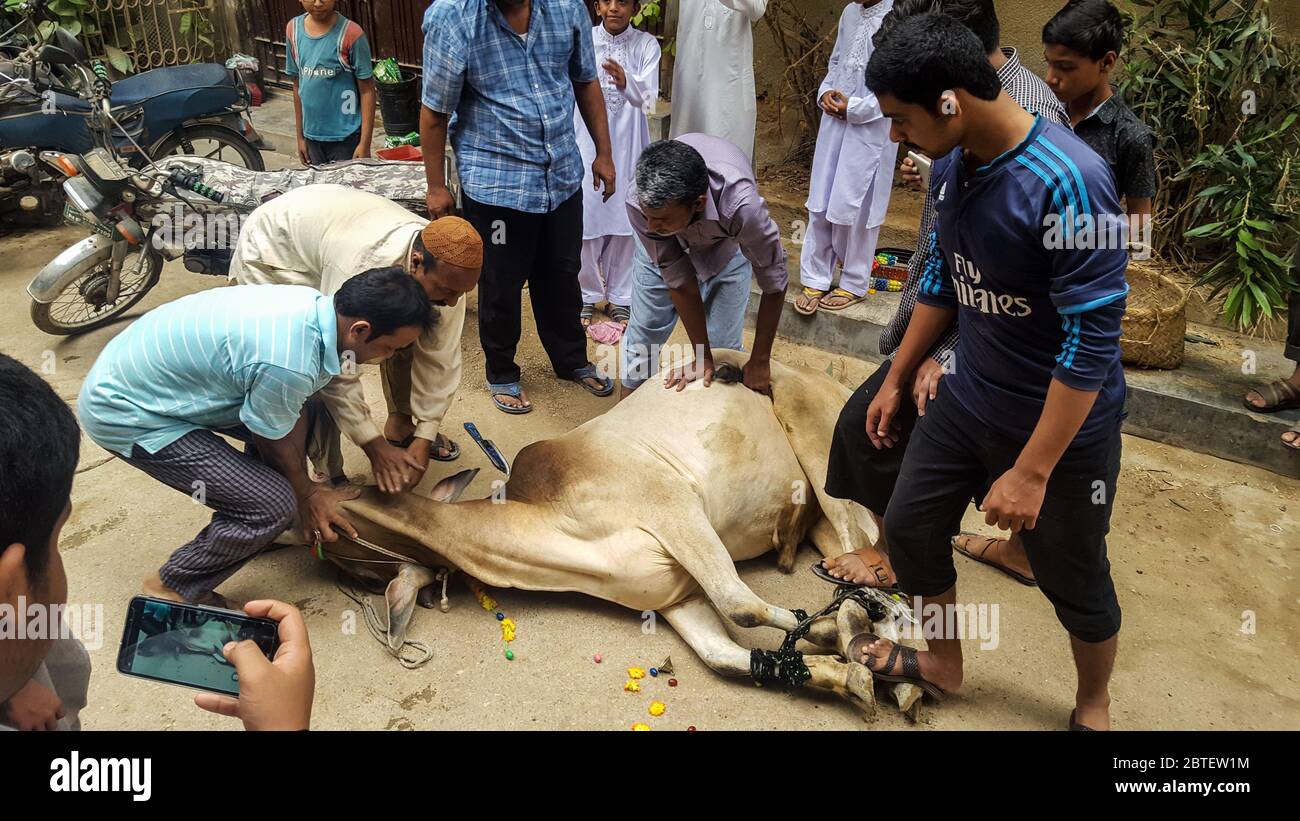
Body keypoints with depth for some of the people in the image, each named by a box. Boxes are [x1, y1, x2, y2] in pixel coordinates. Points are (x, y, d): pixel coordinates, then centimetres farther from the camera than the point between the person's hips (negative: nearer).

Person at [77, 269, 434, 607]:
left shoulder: (316, 304, -9)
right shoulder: (288, 363, -35)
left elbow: (294, 414, 3)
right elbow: (274, 439, -15)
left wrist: (304, 485, 7)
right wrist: (306, 494, 3)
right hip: (125, 414, -9)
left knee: (303, 409, 11)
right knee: (272, 506, -14)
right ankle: (173, 589, 8)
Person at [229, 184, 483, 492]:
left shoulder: (445, 266, -25)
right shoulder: (361, 269, -45)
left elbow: (439, 356, -18)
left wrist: (424, 439, -21)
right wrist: (375, 447, -31)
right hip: (273, 251, -6)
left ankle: (400, 425, 18)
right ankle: (330, 480, -1)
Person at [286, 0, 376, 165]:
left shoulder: (351, 33, -13)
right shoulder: (293, 29, 2)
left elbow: (367, 90, -10)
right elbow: (298, 85, 10)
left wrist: (364, 143, -14)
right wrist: (300, 136, 12)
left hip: (346, 138, -5)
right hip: (312, 136, 5)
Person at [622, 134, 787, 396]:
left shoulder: (739, 205, -46)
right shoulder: (640, 202, -40)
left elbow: (774, 282, -31)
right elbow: (679, 280, -28)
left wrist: (760, 362, -22)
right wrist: (703, 358, -21)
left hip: (726, 244, -1)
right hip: (665, 248, 1)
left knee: (722, 343, -5)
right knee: (645, 328, 5)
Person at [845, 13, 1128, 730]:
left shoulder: (1066, 183, -28)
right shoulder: (950, 165, -5)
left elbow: (1093, 340, -26)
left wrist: (1031, 472, -25)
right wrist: (896, 381, 15)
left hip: (1062, 427, -6)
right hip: (966, 401, 7)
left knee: (1075, 583, 12)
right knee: (909, 526, 15)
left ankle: (1093, 707, 42)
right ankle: (941, 663, 42)